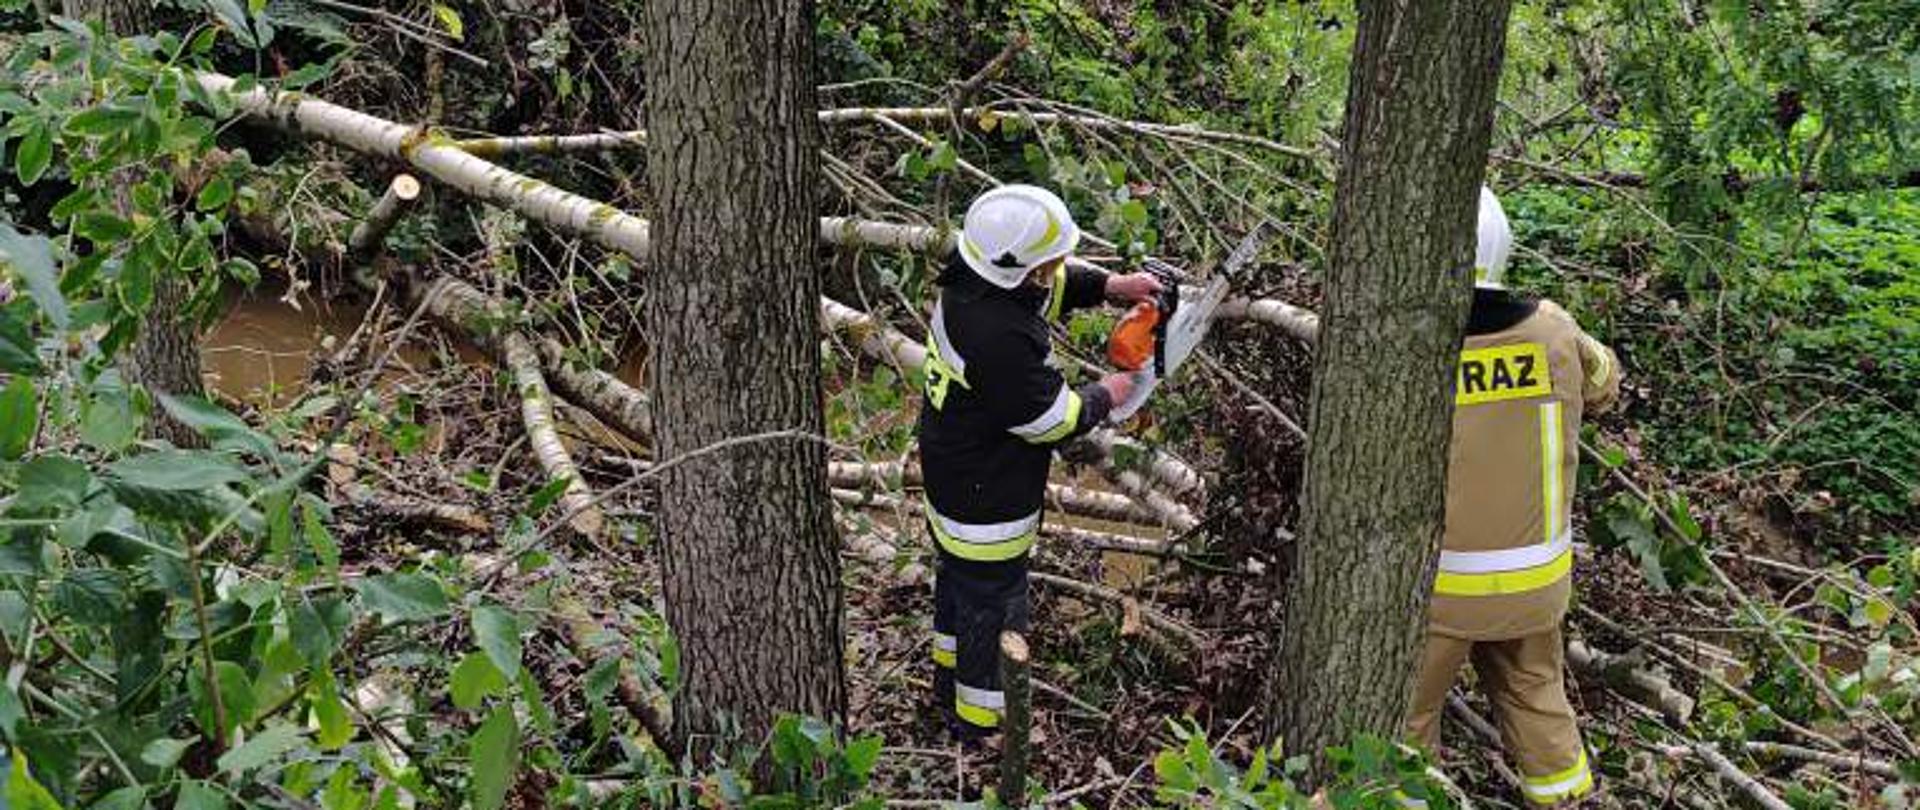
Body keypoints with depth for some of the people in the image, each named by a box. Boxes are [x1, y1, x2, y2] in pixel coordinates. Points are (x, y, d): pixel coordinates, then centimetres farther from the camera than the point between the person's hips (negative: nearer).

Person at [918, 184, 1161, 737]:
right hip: (986, 500, -10)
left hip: (950, 474, 10)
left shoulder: (973, 280, -10)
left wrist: (1108, 286, -1)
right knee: (994, 600, 11)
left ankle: (949, 678, 52)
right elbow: (1054, 419, -26)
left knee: (958, 577, 29)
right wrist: (1106, 395, -7)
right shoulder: (999, 339, -38)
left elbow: (1047, 288, 11)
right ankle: (980, 719, 30)